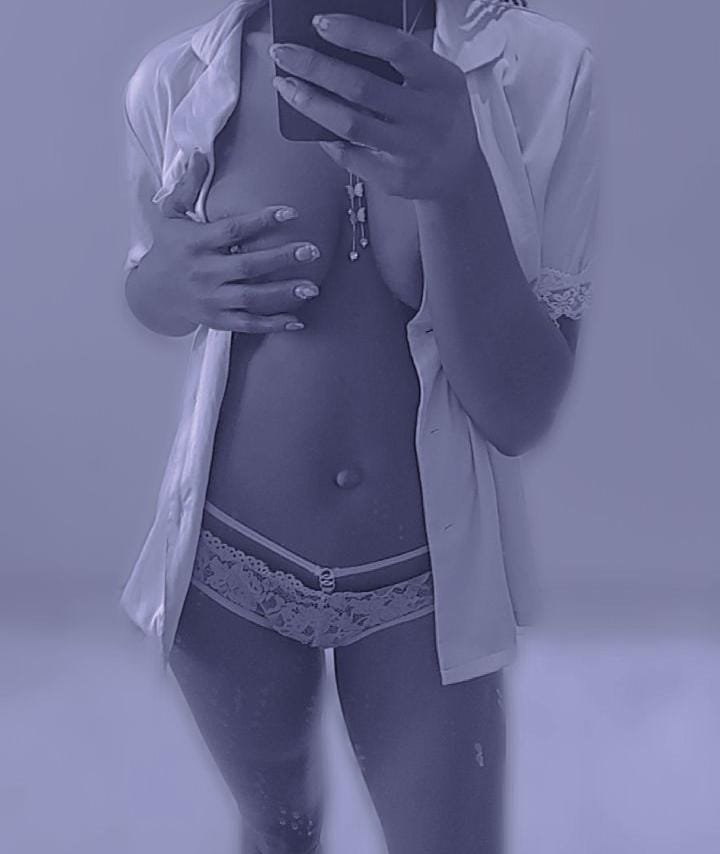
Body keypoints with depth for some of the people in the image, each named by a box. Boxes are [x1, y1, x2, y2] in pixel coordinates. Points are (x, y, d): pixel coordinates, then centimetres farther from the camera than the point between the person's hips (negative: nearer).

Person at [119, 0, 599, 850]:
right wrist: (176, 279, -17)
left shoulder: (542, 71, -16)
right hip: (228, 564, 2)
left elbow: (522, 413, -18)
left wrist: (455, 188, -35)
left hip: (429, 581, -1)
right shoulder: (177, 78, -11)